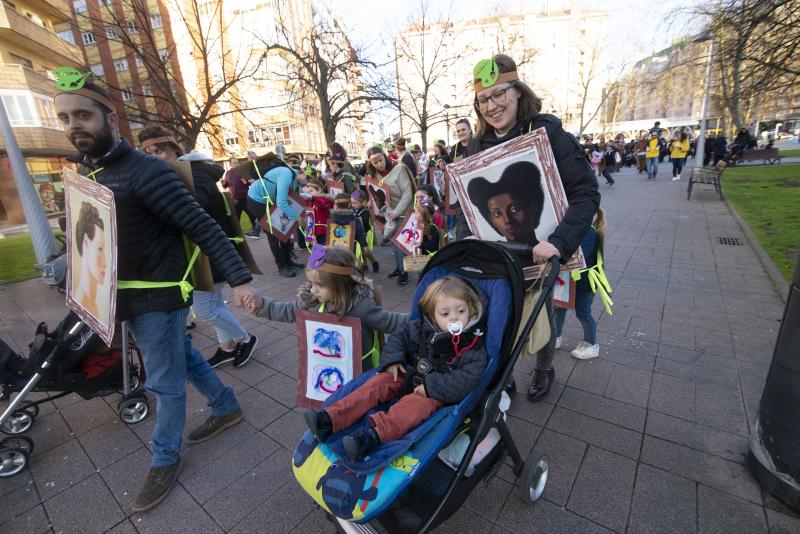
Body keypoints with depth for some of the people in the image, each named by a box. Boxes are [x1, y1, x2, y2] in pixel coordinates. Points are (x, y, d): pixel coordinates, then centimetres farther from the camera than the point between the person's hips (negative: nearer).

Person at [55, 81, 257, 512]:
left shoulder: (146, 172, -18)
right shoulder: (85, 173, 9)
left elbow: (204, 228, -23)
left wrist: (239, 279, -29)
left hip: (159, 295, -9)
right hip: (130, 296, 9)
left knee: (165, 381, 7)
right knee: (182, 357, 22)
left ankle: (165, 460, 30)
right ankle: (226, 407, 43)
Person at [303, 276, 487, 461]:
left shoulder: (472, 345, -15)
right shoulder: (420, 327, -3)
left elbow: (467, 378, -22)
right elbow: (398, 338, 9)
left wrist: (431, 387, -26)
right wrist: (393, 360, -9)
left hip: (437, 394, -4)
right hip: (408, 376, 5)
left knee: (414, 404, -34)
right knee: (377, 383, -15)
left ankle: (371, 436, -52)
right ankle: (330, 420, -24)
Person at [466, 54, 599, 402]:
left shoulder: (547, 132, -14)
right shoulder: (478, 144, 1)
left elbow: (586, 193, -19)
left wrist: (559, 242, -31)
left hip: (538, 247, -3)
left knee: (540, 310, 14)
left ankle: (544, 370, 42)